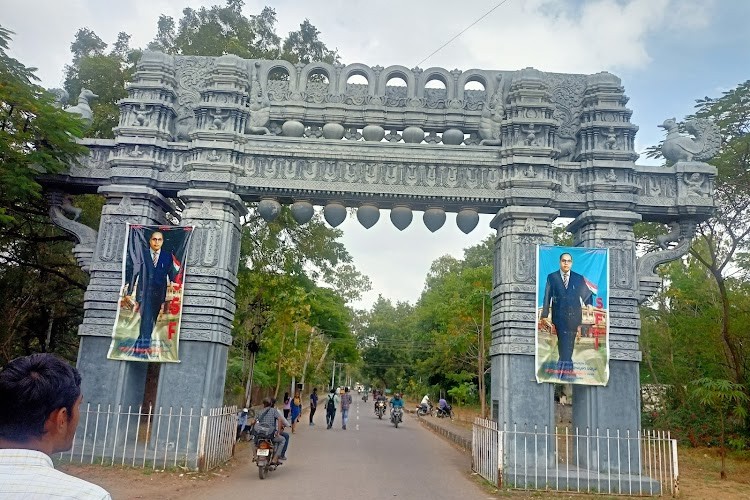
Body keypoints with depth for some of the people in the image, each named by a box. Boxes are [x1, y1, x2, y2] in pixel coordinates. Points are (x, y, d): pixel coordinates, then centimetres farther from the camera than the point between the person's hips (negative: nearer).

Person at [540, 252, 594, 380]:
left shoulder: (579, 278, 12)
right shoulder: (552, 277, 7)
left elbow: (587, 293, 9)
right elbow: (547, 297, 4)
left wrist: (589, 304, -13)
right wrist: (545, 315, -2)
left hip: (574, 316, 2)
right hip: (559, 315, -2)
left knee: (570, 342, 5)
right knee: (563, 341, -9)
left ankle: (564, 368, 17)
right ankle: (566, 368, -5)